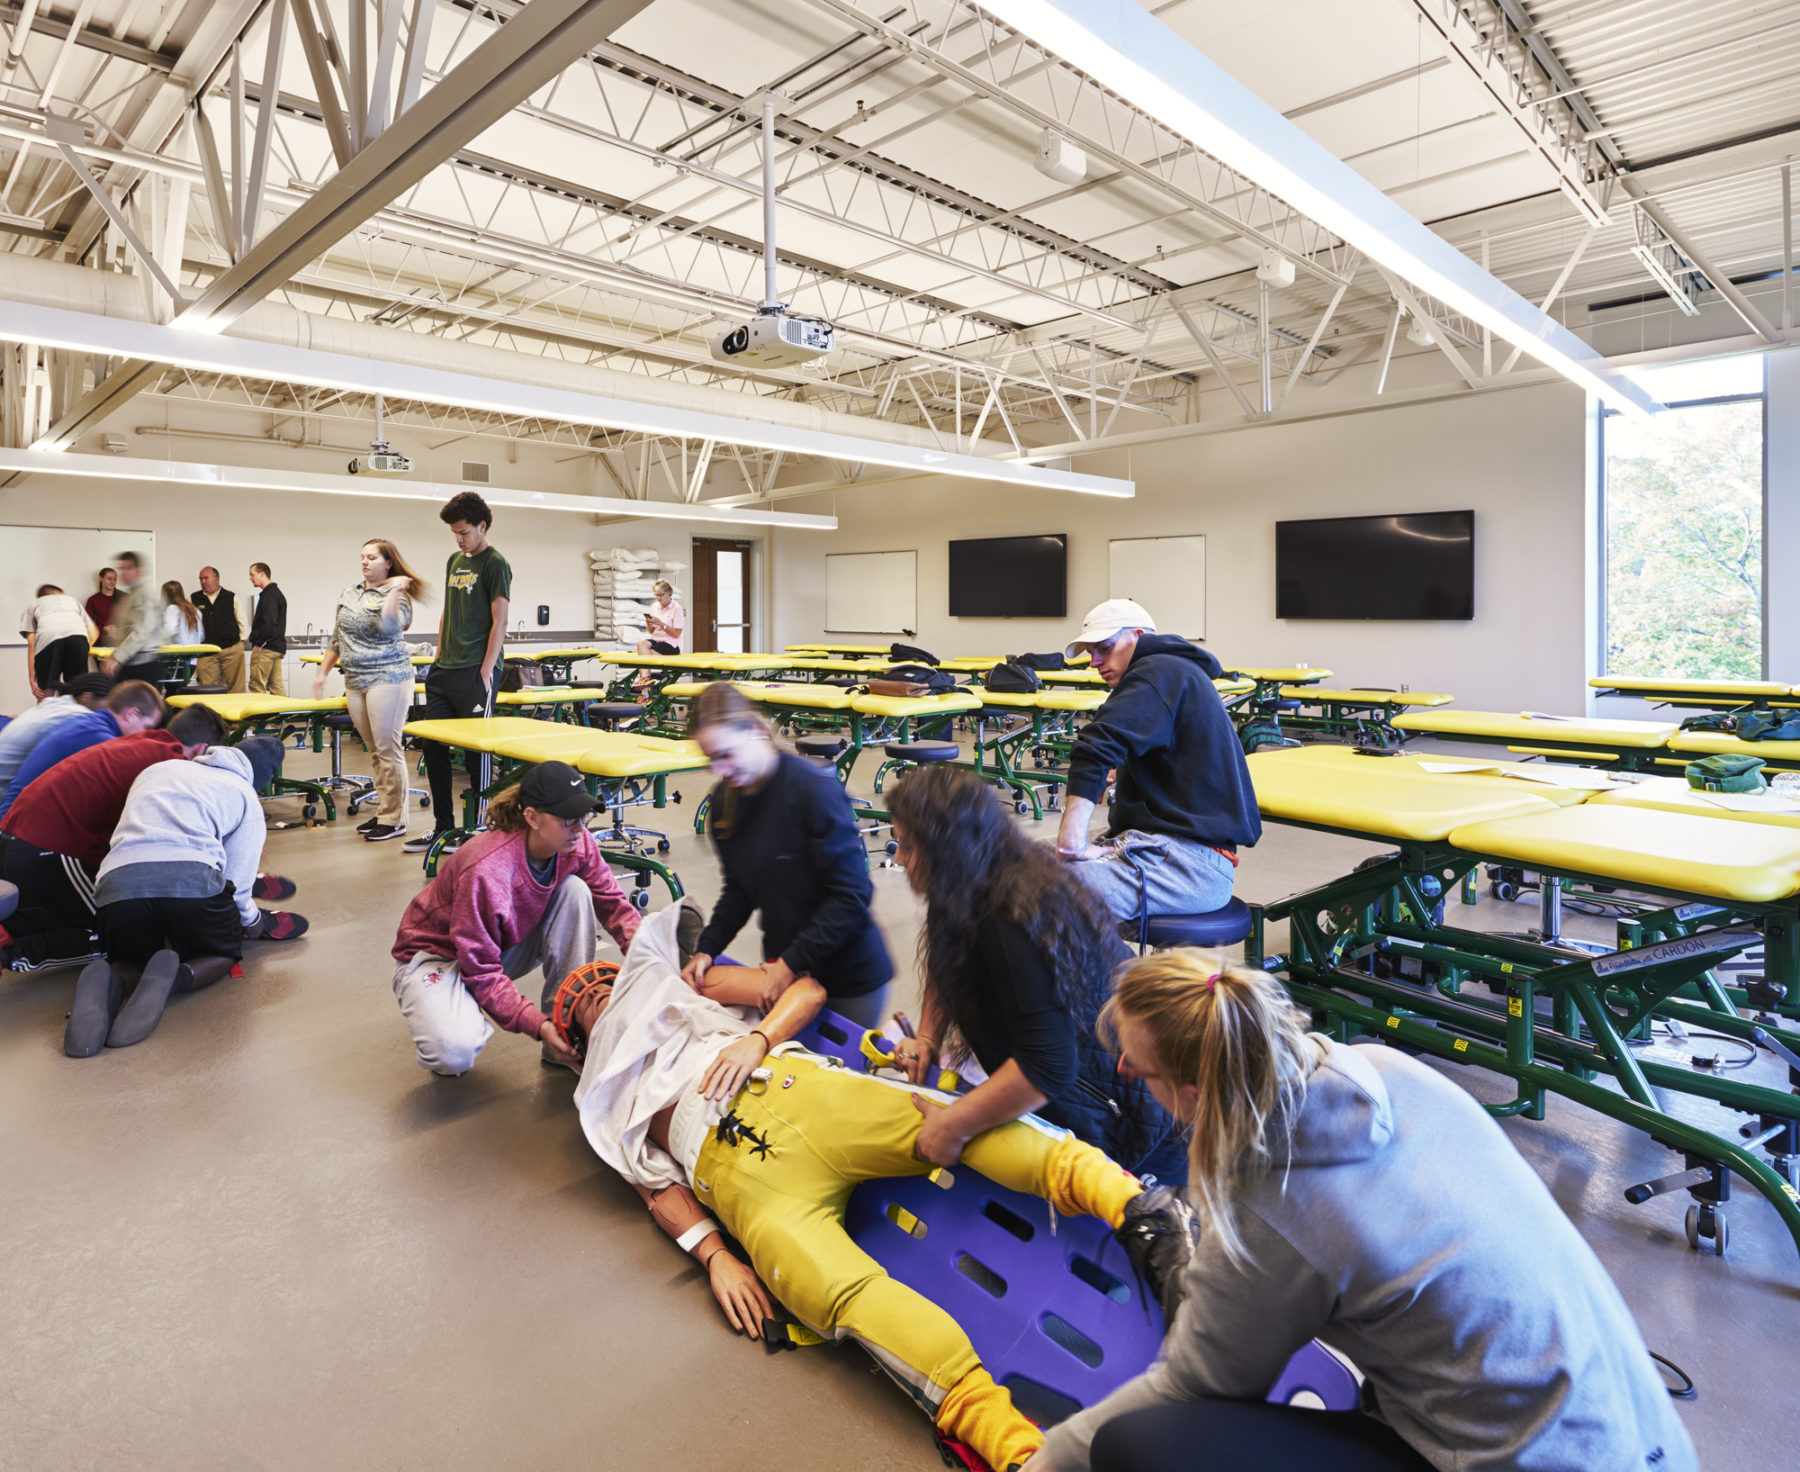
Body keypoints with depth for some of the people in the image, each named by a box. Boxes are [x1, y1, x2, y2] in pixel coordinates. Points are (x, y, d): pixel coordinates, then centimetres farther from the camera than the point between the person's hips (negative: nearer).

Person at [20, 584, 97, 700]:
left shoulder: (34, 605, 35)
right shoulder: (71, 600, 43)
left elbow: (31, 644, 21)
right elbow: (94, 633, 33)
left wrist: (32, 679, 17)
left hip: (48, 637, -1)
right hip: (78, 635, 1)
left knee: (44, 695, 7)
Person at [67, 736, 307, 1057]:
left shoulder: (157, 768, 33)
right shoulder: (247, 798, 19)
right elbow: (236, 882, 14)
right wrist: (254, 922, 36)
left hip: (117, 878, 3)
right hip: (193, 876, -3)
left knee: (131, 963, 29)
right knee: (223, 954, 24)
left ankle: (109, 982, -10)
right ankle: (177, 977, -13)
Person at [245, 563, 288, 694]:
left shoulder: (269, 595, -12)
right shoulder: (277, 593, 19)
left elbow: (269, 622, -23)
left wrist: (259, 643, -16)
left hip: (266, 649, -10)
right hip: (278, 647, 10)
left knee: (257, 686, -6)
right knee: (276, 685, 9)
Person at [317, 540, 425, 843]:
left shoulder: (396, 595, -5)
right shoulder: (349, 593, 15)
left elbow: (388, 626, -26)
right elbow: (336, 637, 22)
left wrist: (394, 590, -20)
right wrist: (323, 673, 20)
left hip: (387, 678, -7)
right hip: (355, 682, 7)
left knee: (387, 749, -7)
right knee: (373, 749, 11)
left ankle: (394, 819, -1)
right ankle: (384, 811, 18)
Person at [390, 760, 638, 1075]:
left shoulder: (578, 843, -18)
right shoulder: (485, 872, -36)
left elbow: (611, 900, -9)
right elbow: (481, 971, -29)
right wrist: (538, 1026, -36)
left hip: (509, 945, 6)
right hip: (438, 955, -6)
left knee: (574, 889, -21)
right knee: (455, 1051, -36)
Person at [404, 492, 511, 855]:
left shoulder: (494, 565, -6)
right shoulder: (454, 561, 17)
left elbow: (499, 622, -11)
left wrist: (485, 672, -16)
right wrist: (438, 658, 15)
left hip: (475, 673, -8)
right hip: (444, 671, 8)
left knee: (476, 749, -1)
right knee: (434, 747, 8)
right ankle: (443, 826, 19)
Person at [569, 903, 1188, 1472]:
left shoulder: (680, 987, 32)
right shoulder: (604, 1102, 32)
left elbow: (807, 990, 20)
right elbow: (655, 1184, 16)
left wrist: (757, 1040, 1)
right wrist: (712, 1255, -1)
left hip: (795, 1088, 1)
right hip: (733, 1171, -1)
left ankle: (1129, 1201, -40)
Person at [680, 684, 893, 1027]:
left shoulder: (815, 789, -21)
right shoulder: (724, 801, 0)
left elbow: (852, 893, -20)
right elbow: (739, 889, 9)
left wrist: (793, 961, -21)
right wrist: (707, 948, -5)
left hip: (850, 971, -5)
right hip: (783, 964, 6)